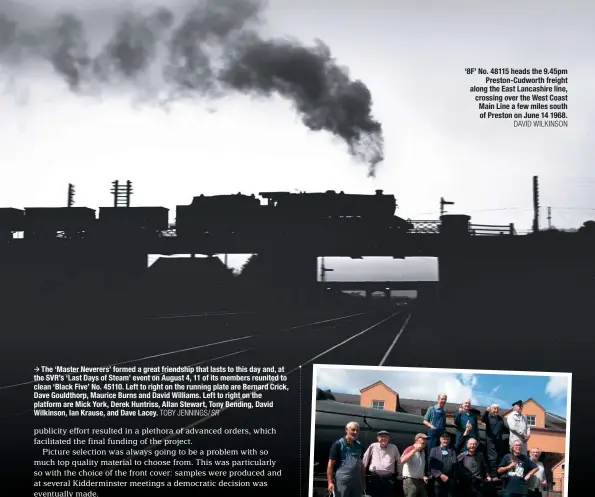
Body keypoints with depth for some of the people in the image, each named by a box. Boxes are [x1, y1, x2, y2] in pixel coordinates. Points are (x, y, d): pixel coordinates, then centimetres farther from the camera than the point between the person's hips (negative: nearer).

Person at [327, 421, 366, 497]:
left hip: (357, 481, 5)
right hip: (342, 481, -5)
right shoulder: (338, 444, -4)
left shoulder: (359, 446, 12)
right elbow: (330, 464, -6)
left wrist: (363, 480, 13)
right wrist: (330, 482, -14)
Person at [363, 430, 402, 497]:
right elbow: (365, 459, 9)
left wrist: (399, 474, 22)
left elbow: (398, 461, 18)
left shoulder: (394, 448, 7)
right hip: (375, 477, -1)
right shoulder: (373, 446, 3)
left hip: (389, 478, 1)